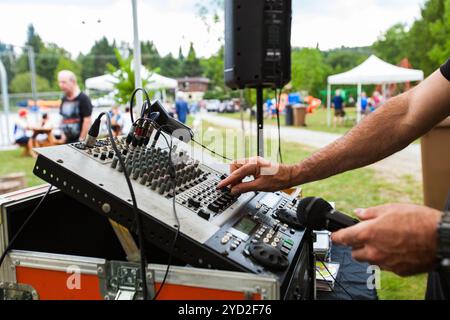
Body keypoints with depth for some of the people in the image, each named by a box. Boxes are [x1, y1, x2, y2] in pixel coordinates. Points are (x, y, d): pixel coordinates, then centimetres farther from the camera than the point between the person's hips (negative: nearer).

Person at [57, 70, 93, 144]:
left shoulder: (83, 99, -10)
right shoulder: (64, 99, 11)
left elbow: (87, 121, -14)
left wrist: (81, 139, -14)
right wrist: (63, 135, 12)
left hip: (79, 141, -7)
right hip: (67, 141, 7)